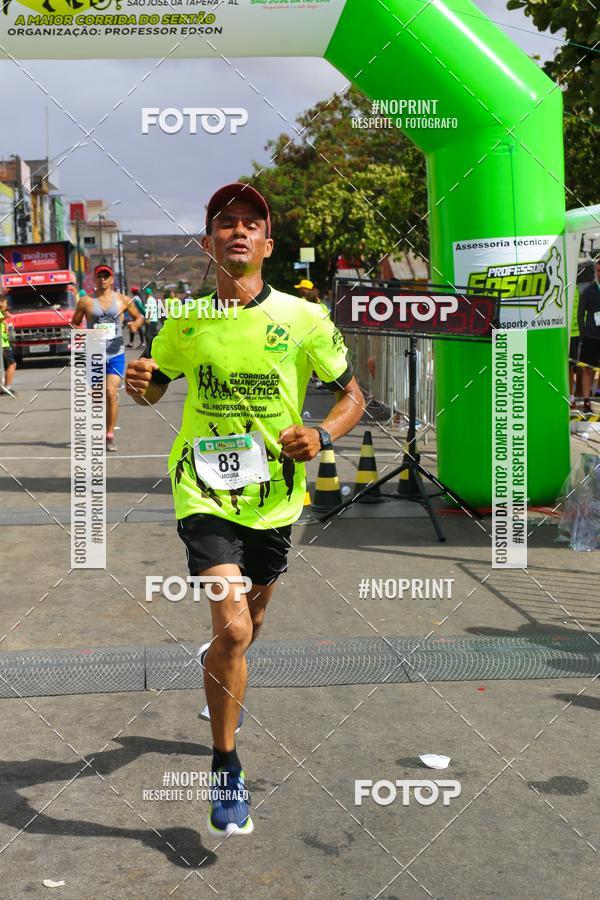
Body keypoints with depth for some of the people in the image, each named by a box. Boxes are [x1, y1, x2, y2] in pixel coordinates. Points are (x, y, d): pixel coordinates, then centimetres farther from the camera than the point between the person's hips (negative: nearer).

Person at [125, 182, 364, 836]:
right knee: (233, 628, -17)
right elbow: (155, 387, 16)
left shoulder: (304, 319, -4)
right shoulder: (185, 322, 0)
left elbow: (353, 396, 4)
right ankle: (226, 770, 1)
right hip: (205, 493, -2)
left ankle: (216, 667, 58)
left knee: (249, 622, 21)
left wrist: (322, 435, -16)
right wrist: (139, 384, -9)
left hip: (274, 498, 2)